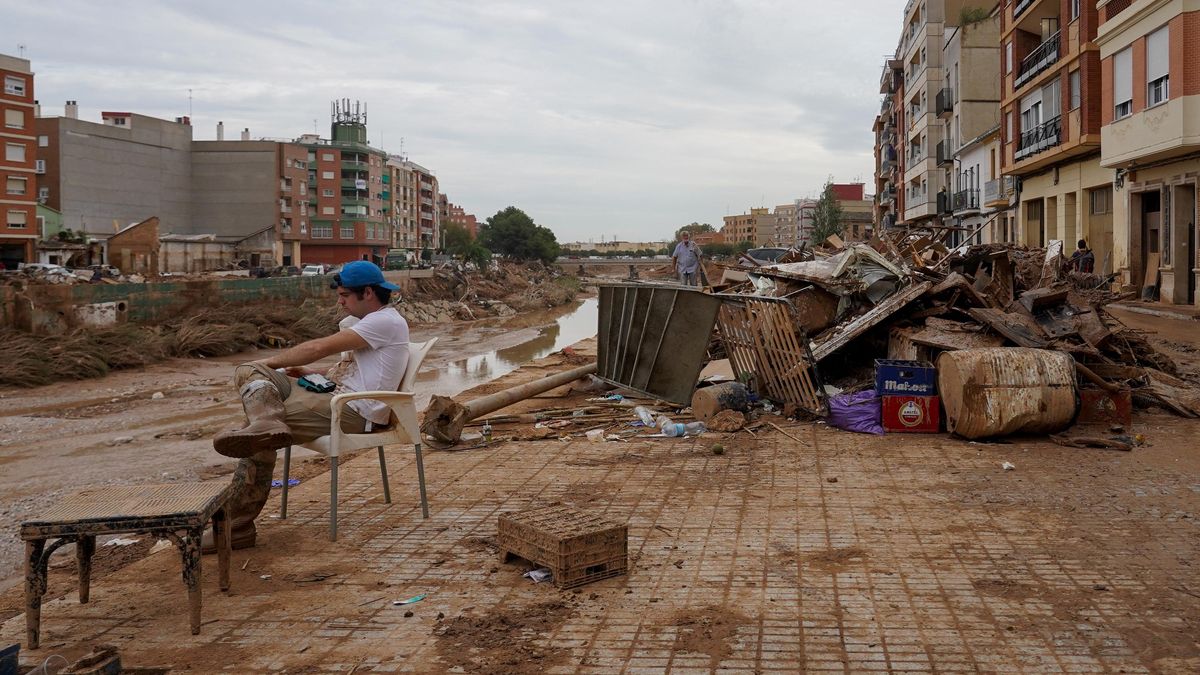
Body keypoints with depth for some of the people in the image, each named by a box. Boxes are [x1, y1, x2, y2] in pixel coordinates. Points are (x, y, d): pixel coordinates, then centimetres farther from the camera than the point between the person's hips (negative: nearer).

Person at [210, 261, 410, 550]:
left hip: (353, 411, -10)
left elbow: (320, 348, -13)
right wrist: (308, 372, 11)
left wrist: (269, 362, -2)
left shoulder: (386, 322, -10)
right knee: (248, 371, -5)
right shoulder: (373, 321, 22)